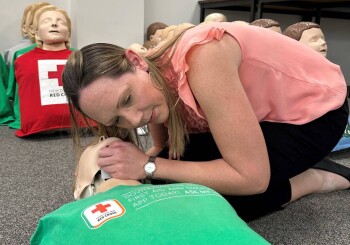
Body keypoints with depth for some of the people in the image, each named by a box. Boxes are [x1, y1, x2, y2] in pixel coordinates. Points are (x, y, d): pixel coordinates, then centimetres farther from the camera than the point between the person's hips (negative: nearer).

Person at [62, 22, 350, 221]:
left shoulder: (201, 59, -37)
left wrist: (149, 166, -30)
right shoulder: (151, 77, -12)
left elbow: (251, 177, -33)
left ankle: (316, 177, 1)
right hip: (262, 112, 8)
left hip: (315, 108, -7)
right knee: (169, 169, -1)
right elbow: (166, 150, 1)